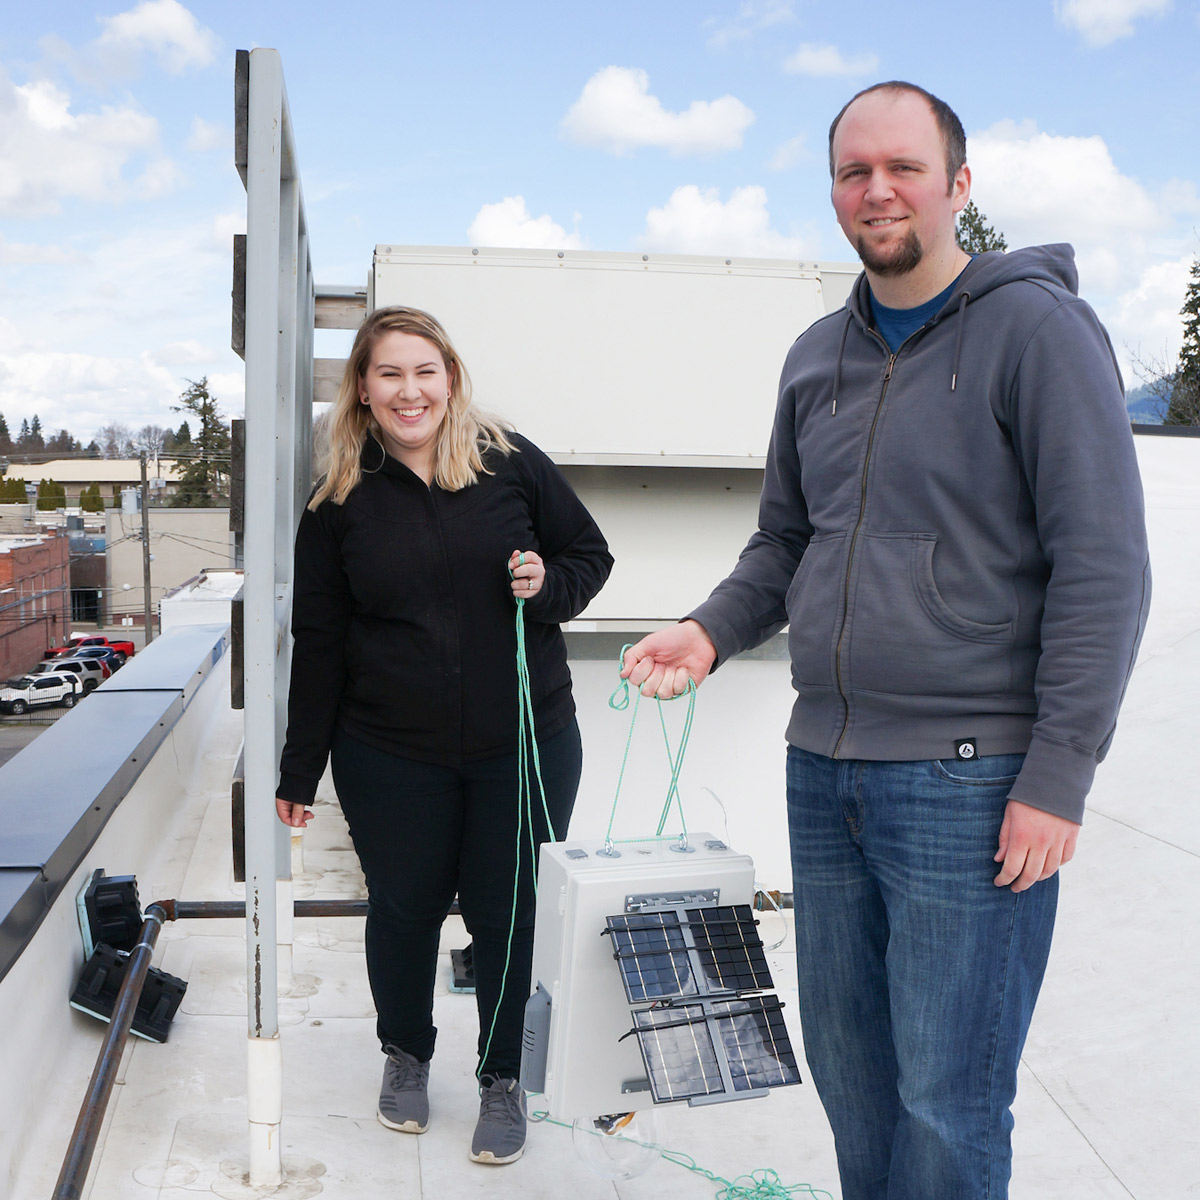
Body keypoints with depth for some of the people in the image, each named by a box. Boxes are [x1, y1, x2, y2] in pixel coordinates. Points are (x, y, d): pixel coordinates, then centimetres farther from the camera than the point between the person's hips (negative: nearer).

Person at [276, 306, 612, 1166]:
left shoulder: (511, 463, -3)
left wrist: (547, 586, -16)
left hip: (525, 746, -1)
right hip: (390, 758, 1)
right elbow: (318, 642, 4)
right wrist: (299, 772, 5)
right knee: (403, 908, 13)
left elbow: (592, 554, 8)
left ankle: (504, 1078, 31)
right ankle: (406, 1053, 41)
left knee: (509, 915, 8)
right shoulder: (342, 501, 0)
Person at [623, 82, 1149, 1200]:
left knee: (946, 1104, 2)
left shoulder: (1037, 328, -7)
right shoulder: (817, 356, 13)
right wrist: (710, 631, 1)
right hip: (823, 772, 6)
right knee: (844, 1063, 17)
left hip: (970, 779, -6)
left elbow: (1103, 568, -11)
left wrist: (1057, 777, -15)